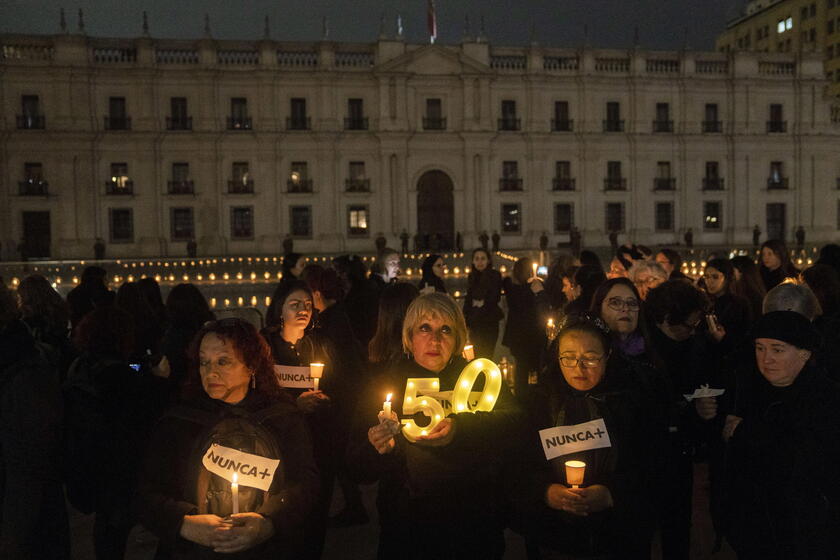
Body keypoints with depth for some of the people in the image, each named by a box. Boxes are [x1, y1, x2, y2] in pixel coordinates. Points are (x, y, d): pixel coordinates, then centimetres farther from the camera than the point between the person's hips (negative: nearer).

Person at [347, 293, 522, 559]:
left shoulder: (479, 377, -1)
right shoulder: (381, 387, -3)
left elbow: (513, 420, -20)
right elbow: (360, 471, -6)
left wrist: (460, 428, -37)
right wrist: (376, 450, -28)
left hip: (474, 529, 0)